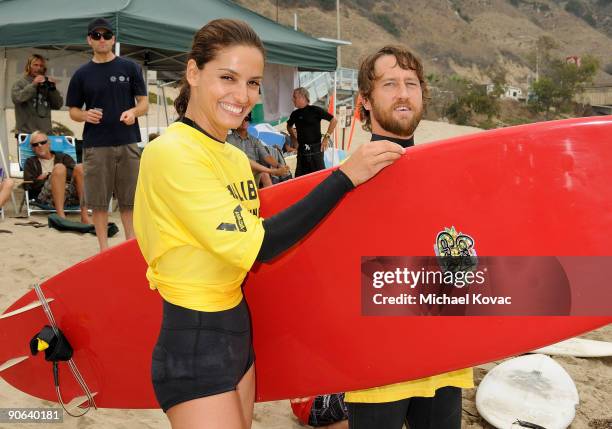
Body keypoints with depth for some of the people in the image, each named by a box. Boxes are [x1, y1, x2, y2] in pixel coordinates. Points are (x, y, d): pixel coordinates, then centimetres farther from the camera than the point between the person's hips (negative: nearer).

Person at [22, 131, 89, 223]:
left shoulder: (63, 157, 29)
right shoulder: (31, 162, 28)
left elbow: (74, 173, 8)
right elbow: (29, 185, 10)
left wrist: (47, 175, 4)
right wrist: (51, 177, 3)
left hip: (71, 192, 2)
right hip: (47, 196, -2)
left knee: (80, 167, -27)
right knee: (59, 167, -29)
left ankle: (84, 214, -40)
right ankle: (60, 214, -45)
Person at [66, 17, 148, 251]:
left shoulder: (130, 68, 6)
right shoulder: (82, 74, 8)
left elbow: (144, 102, 6)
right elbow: (73, 111, 11)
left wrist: (134, 112, -17)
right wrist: (86, 115, -12)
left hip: (128, 143, 0)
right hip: (95, 146, 0)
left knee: (129, 200, 5)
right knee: (99, 201, 3)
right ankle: (104, 248, 13)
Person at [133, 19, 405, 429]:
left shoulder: (236, 158, 7)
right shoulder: (171, 153, -18)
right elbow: (252, 246, -24)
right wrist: (345, 176, -22)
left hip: (237, 332, 8)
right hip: (193, 348, -8)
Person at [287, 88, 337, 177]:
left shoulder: (315, 110, -6)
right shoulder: (295, 114, 8)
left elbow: (334, 120, -6)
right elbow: (289, 126, 29)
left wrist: (326, 137, -6)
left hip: (316, 148, -5)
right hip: (301, 150, 5)